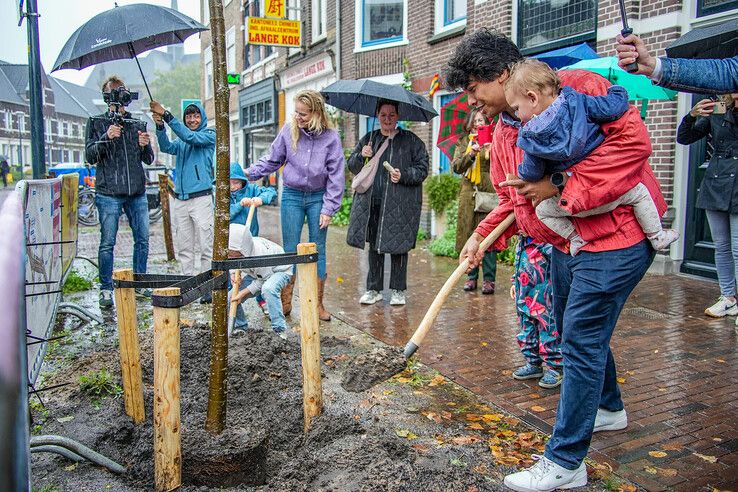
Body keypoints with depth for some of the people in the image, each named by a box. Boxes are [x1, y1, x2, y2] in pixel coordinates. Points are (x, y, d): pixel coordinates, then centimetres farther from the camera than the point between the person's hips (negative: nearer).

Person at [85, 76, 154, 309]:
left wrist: (144, 146, -8)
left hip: (137, 192, 3)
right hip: (109, 193, -3)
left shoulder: (138, 124, 13)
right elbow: (90, 156, -2)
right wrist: (106, 137, -17)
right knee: (107, 243, -1)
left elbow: (149, 159, 14)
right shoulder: (96, 123, 6)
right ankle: (106, 289, 9)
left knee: (142, 240, 7)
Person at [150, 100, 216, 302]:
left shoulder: (209, 135, 4)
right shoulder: (180, 141, 18)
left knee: (206, 247, -6)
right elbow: (166, 147, -3)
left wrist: (166, 115, -19)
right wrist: (160, 126, -20)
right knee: (184, 248, 7)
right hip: (179, 199, 5)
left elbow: (190, 137, -14)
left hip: (201, 198, -5)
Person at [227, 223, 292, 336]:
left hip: (279, 271, -7)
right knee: (229, 299, -6)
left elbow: (263, 280, -25)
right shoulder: (231, 252, -22)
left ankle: (279, 329, -29)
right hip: (253, 273, 7)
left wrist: (243, 293, -24)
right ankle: (240, 327, 21)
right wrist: (233, 274, -19)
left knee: (268, 288, -40)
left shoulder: (260, 252, -40)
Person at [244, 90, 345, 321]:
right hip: (292, 196, 1)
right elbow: (272, 160, 8)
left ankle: (318, 304, 17)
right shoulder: (288, 131, -3)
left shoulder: (331, 137, -7)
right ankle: (285, 302, 17)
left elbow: (335, 176, -5)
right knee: (290, 249, 5)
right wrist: (250, 173, -8)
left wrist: (328, 209, -8)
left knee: (318, 250, 6)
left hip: (318, 198, -1)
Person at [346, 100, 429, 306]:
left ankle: (398, 291, 14)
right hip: (371, 202, 3)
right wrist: (361, 156, -7)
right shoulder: (368, 139, 14)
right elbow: (352, 166, 14)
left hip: (400, 204, -3)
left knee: (398, 245, 1)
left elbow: (422, 169, 1)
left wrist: (404, 176, -15)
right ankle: (373, 289, 19)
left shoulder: (411, 141, 4)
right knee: (374, 245, 8)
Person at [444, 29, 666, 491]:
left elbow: (633, 141, -27)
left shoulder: (575, 88, -17)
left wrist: (562, 189, -27)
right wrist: (481, 235, 2)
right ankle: (608, 407, 49)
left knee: (581, 342, -6)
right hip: (567, 244, 9)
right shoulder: (504, 131, 9)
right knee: (577, 333, 22)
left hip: (616, 237, -9)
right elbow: (513, 200, 16)